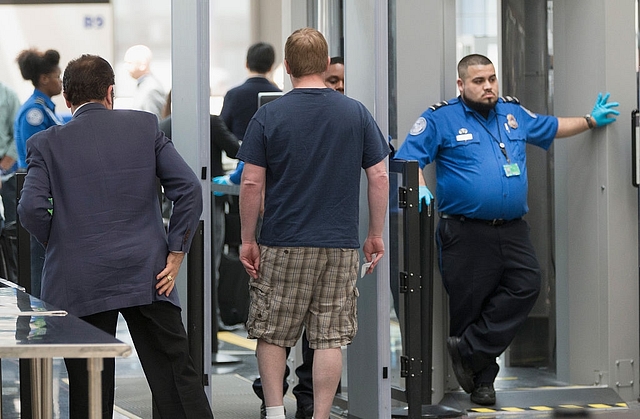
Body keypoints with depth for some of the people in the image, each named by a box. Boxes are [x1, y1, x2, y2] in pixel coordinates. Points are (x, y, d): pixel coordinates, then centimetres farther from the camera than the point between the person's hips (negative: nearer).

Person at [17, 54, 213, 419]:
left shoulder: (48, 143, 0)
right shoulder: (144, 126, 4)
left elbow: (31, 209, -12)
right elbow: (189, 188, -3)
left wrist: (63, 245, 6)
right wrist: (175, 255, 1)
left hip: (80, 281, -1)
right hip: (146, 276, 1)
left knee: (90, 389, 7)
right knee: (177, 375, 5)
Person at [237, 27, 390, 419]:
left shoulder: (269, 115, -4)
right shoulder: (356, 113, 1)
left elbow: (251, 183, -6)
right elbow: (379, 177, 1)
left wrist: (248, 240, 3)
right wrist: (376, 235, 10)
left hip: (283, 245, -1)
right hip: (340, 246, 1)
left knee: (272, 333, 12)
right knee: (330, 338, 5)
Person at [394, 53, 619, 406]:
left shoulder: (514, 113, 16)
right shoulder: (440, 119, 0)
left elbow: (551, 128, 33)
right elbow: (407, 158, -4)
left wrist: (591, 121, 31)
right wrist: (419, 188, -21)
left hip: (511, 230, 4)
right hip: (466, 233, -4)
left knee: (526, 285, -15)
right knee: (468, 306, 0)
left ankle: (470, 350, -7)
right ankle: (482, 379, 15)